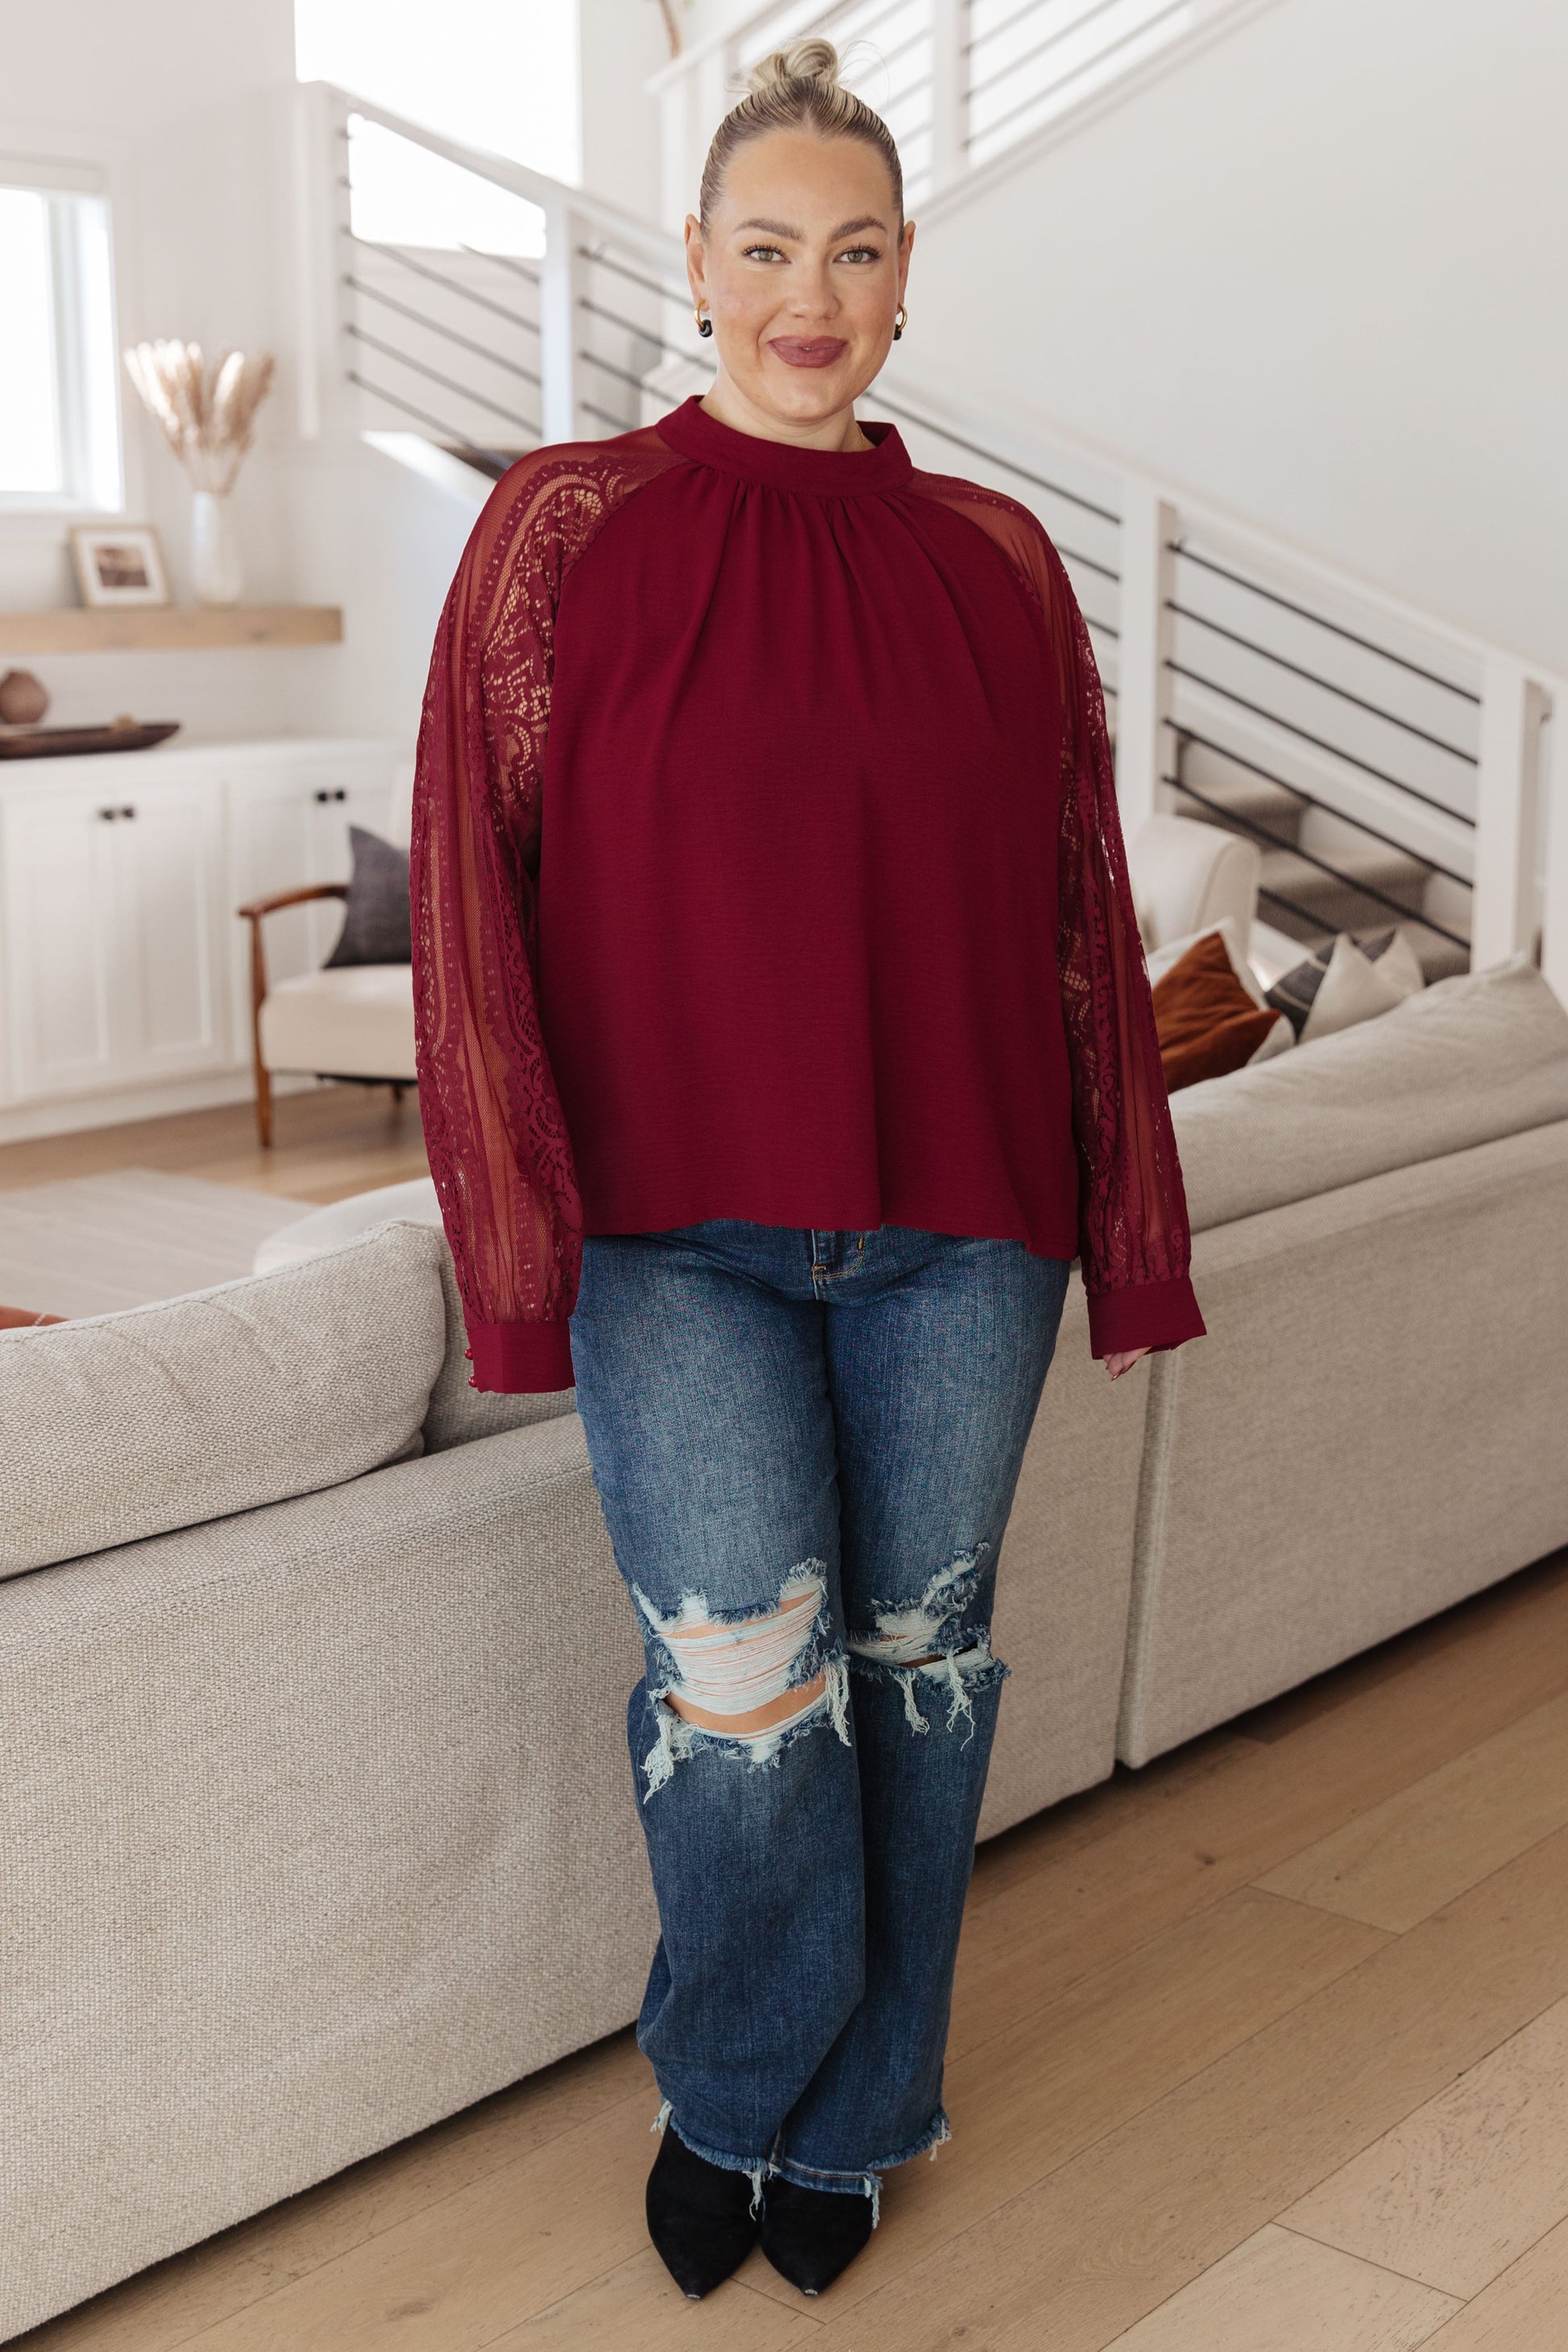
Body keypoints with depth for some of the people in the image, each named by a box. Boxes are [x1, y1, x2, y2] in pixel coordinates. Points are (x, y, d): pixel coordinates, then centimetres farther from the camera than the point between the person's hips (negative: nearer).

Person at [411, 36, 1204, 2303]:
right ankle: (728, 2094, 20)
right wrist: (521, 1237, -7)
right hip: (677, 1230, -2)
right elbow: (472, 890, -2)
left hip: (955, 1230, 3)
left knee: (919, 1670, 9)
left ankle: (842, 2122, 32)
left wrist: (1126, 1229, 8)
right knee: (746, 1680, -11)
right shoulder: (568, 525, 1)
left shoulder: (995, 559, 7)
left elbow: (1082, 909, 9)